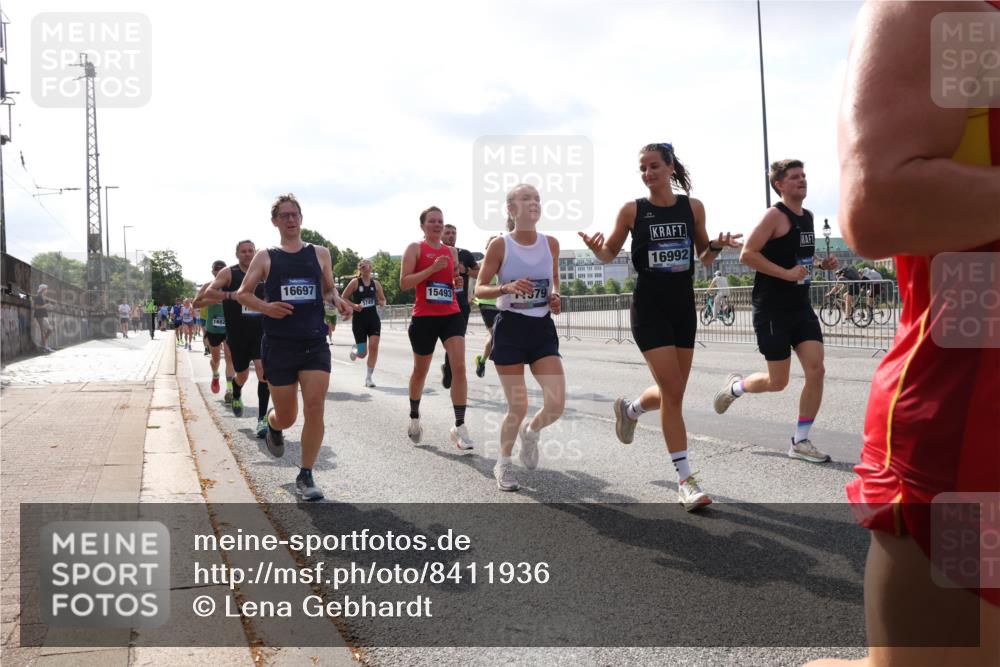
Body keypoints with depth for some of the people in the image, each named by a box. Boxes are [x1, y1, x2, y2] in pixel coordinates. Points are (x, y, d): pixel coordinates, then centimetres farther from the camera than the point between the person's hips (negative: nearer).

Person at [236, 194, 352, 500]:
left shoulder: (320, 253, 8)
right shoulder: (266, 257, 4)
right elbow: (242, 293, 6)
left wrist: (337, 300, -5)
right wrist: (265, 306, -14)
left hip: (315, 343, 1)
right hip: (278, 345, -1)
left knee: (315, 407, -12)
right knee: (286, 416, 5)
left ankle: (305, 476, 2)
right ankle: (272, 424, 45)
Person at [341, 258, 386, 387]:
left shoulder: (376, 283, 6)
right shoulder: (355, 282, -5)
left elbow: (383, 300, 16)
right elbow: (343, 298, -3)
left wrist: (381, 302, -6)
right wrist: (354, 306, -17)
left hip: (373, 318, 3)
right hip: (359, 319, -3)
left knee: (374, 346, -12)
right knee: (362, 353, -1)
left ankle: (369, 377, 0)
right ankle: (354, 350, 39)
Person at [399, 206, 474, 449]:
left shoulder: (452, 251, 13)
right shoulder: (415, 248, -1)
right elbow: (404, 283, -11)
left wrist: (458, 281, 3)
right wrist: (432, 268, -19)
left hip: (452, 315, 3)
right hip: (424, 317, -3)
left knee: (459, 367, -14)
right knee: (420, 370, 13)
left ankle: (459, 427, -11)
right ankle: (414, 418, 37)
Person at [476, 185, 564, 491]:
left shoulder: (551, 244, 3)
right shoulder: (500, 245, -8)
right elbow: (479, 289, -4)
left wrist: (556, 297, 0)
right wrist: (506, 288, -23)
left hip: (542, 328, 3)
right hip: (510, 328, -3)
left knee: (556, 404, -9)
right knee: (518, 407, -2)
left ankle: (530, 432, 26)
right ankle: (503, 464, 24)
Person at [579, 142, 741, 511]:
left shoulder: (693, 206, 3)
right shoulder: (632, 210, -3)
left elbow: (704, 258, 12)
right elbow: (610, 253, 6)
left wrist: (717, 246, -10)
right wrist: (596, 248, -17)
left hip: (684, 306, 4)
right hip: (649, 307, -4)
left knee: (672, 392, 10)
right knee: (673, 392, -10)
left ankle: (629, 409, 43)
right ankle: (686, 479, -2)